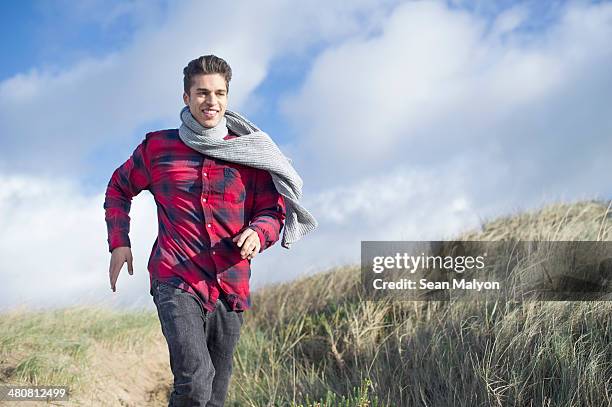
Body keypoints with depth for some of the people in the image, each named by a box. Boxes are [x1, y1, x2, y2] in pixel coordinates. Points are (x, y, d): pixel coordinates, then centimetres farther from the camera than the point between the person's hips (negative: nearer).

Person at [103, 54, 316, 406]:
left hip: (231, 288, 3)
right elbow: (119, 188, 21)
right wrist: (119, 242, 8)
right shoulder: (158, 147, 6)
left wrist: (258, 233, -15)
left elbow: (273, 210, 9)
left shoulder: (249, 154, 7)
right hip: (177, 282, -3)